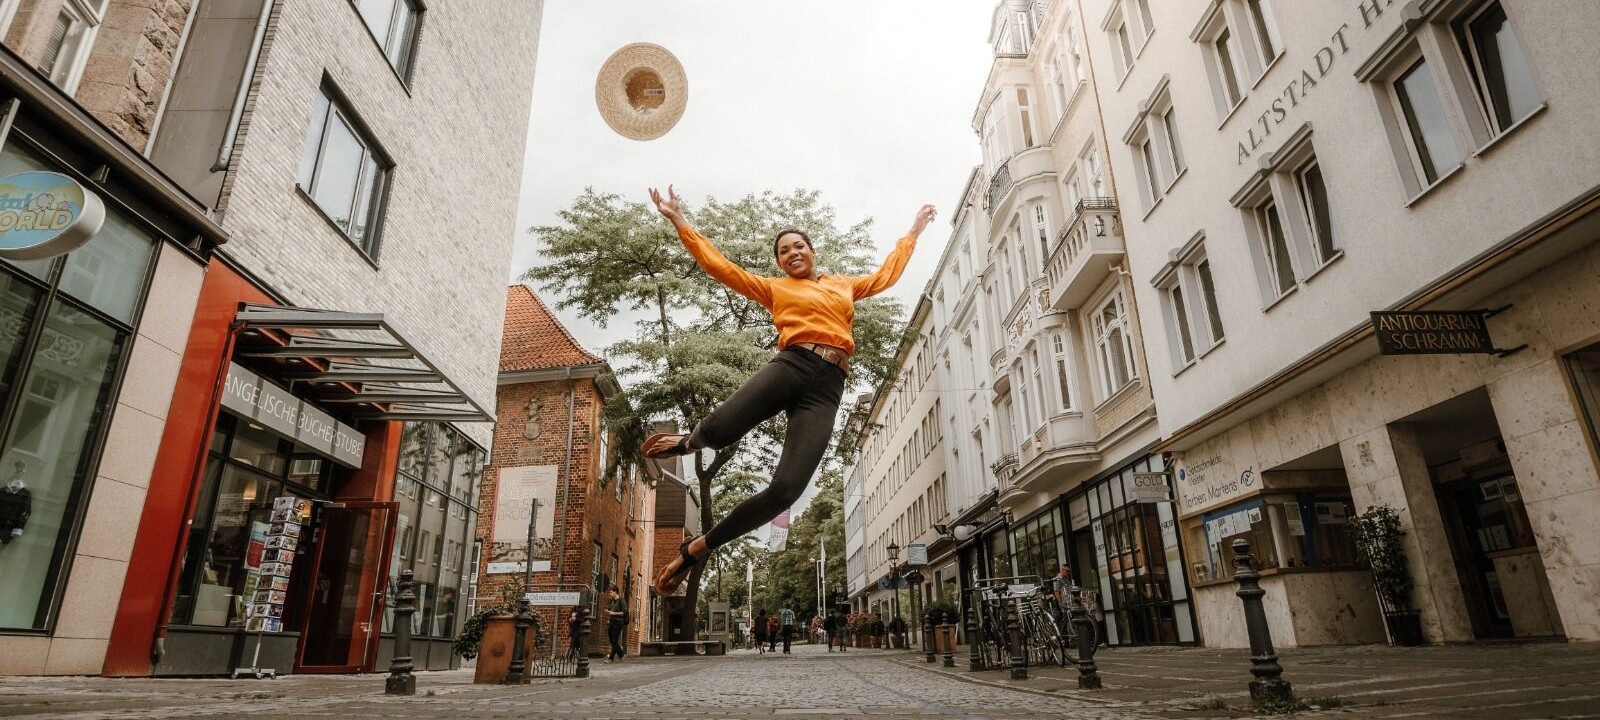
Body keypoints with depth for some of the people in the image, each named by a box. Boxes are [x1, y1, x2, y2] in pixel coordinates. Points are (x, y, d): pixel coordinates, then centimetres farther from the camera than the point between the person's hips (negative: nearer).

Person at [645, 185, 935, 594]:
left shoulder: (844, 285, 33)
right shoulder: (774, 289, 22)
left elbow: (886, 275, 45)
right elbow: (719, 266, 19)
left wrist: (914, 231, 53)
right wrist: (679, 222, 18)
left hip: (827, 388, 2)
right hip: (791, 366, -2)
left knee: (786, 490, -20)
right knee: (720, 430, -34)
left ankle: (696, 548, -3)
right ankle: (689, 441, 8)